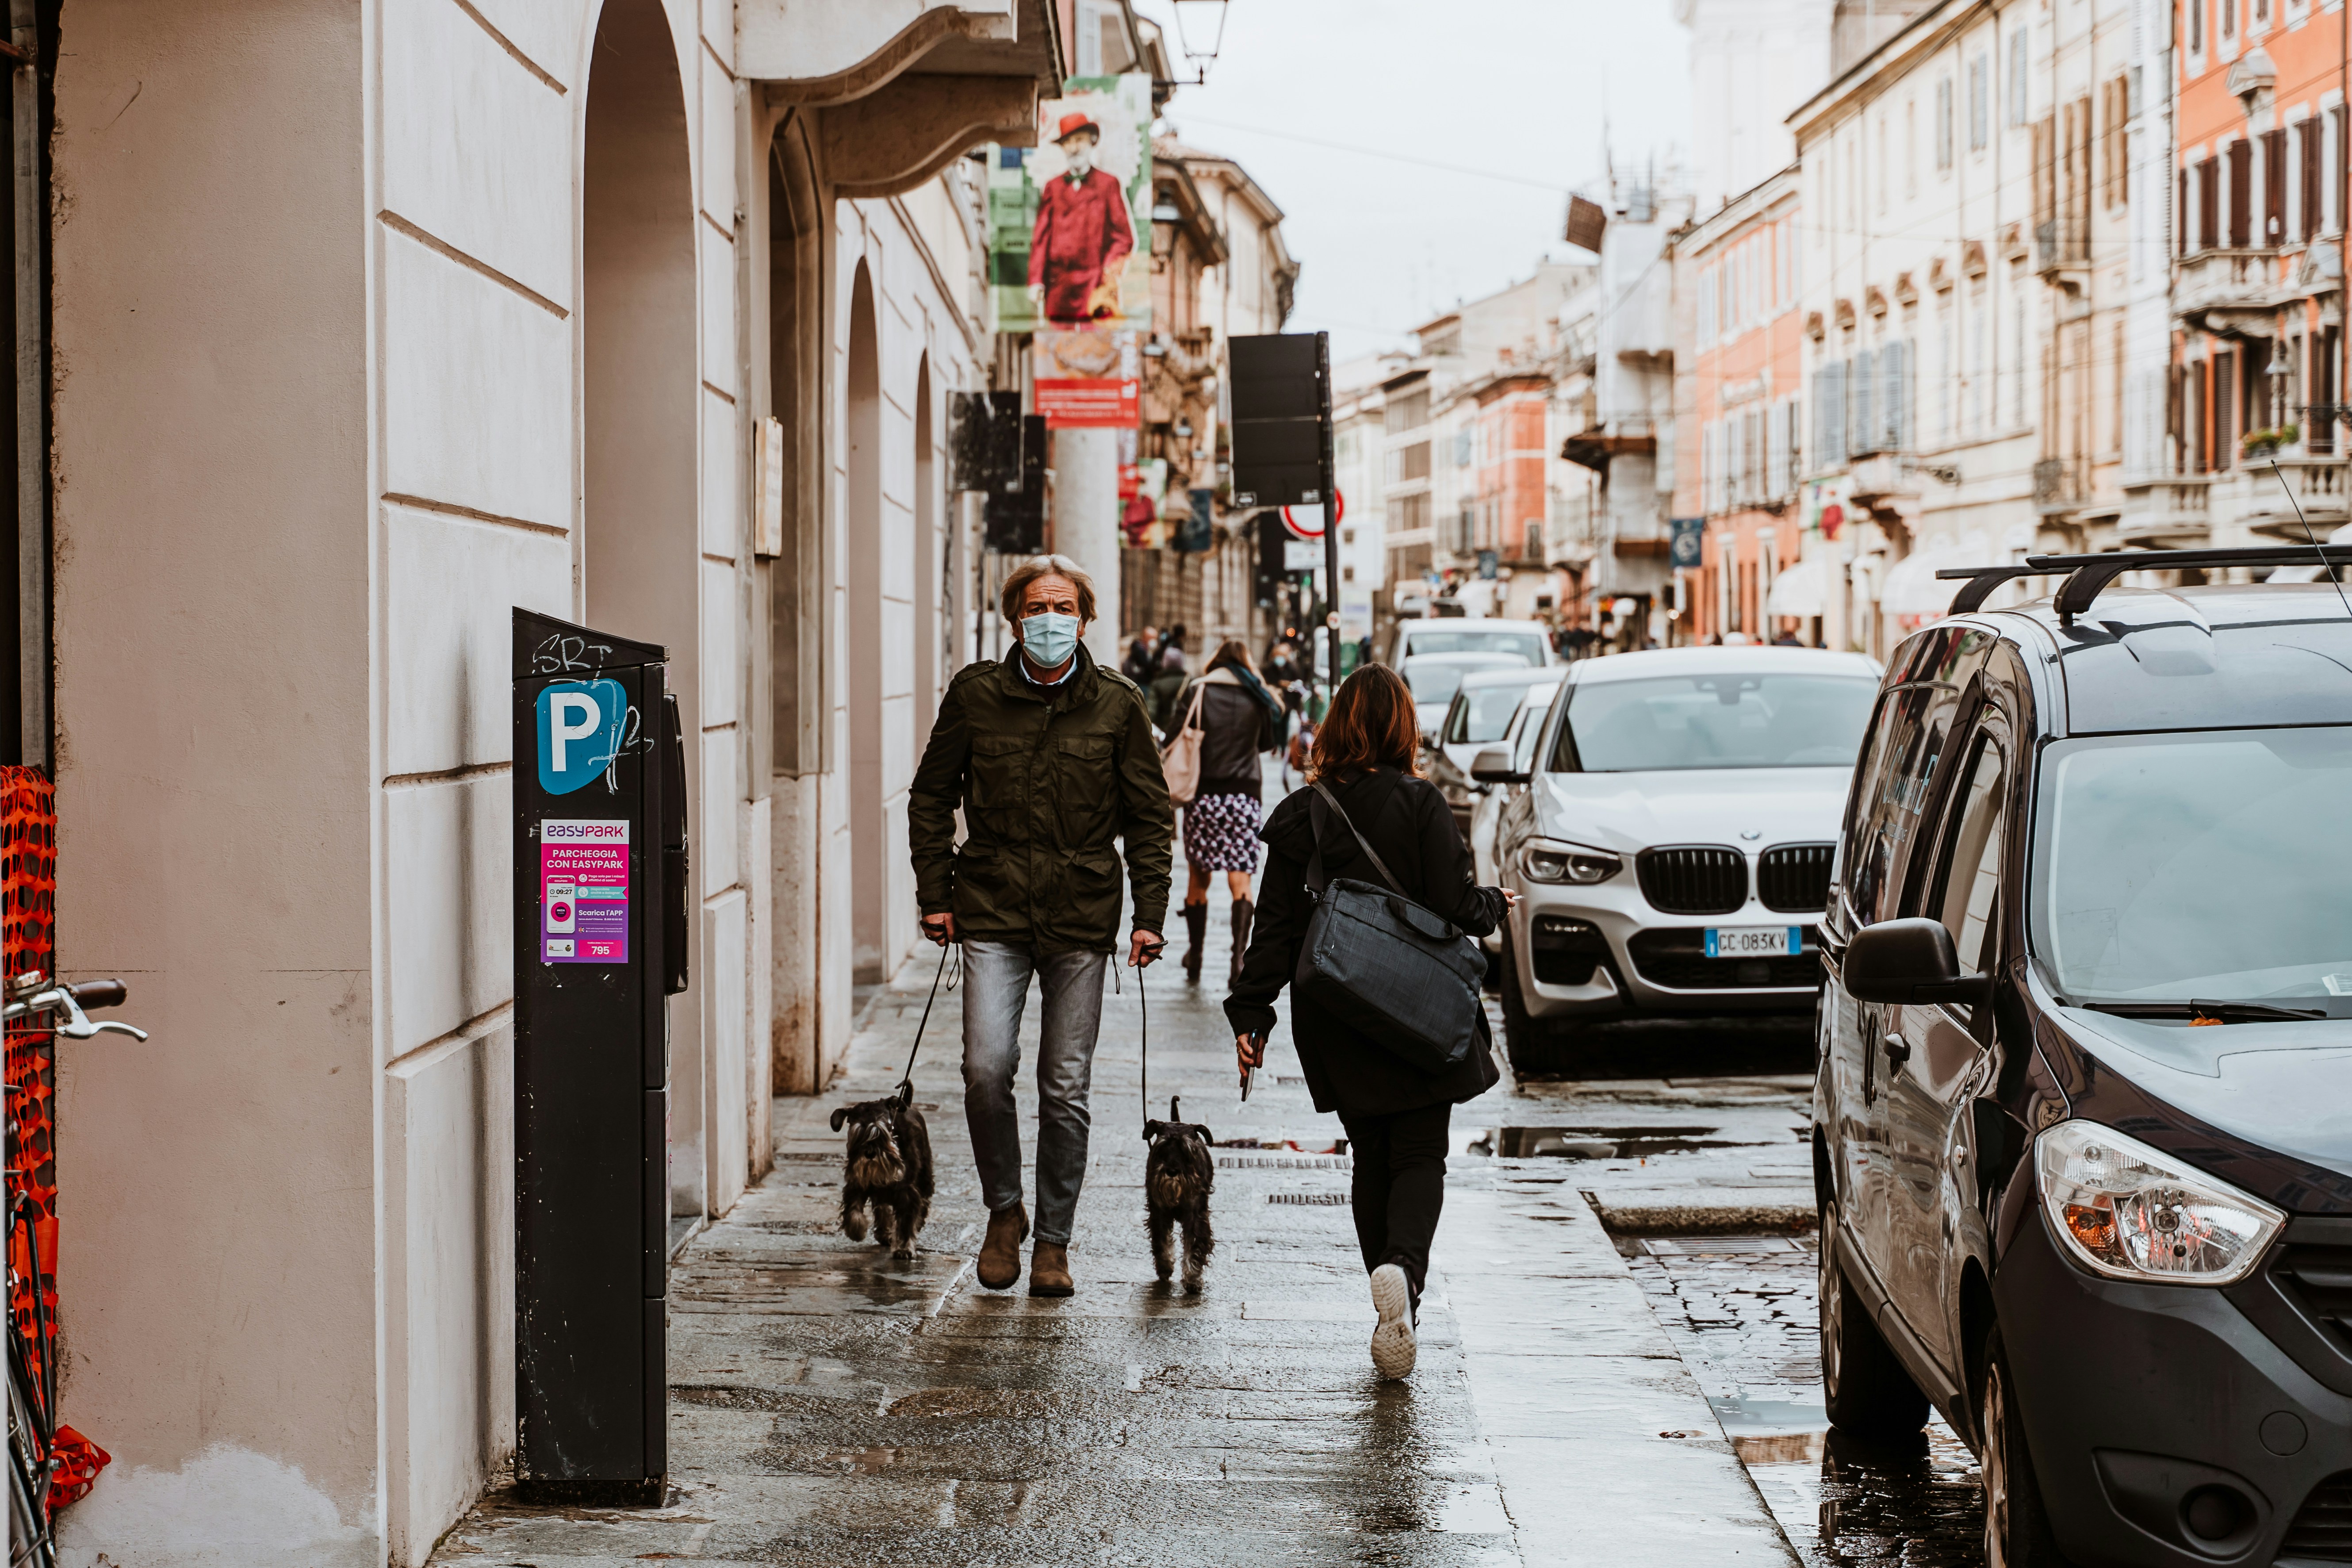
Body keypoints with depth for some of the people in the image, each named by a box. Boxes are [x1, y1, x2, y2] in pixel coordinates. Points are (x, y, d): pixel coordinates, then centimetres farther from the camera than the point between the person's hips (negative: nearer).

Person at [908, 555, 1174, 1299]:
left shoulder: (1117, 704, 1)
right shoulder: (975, 694, 1)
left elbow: (1150, 817, 6)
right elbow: (932, 797, 10)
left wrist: (1150, 916, -1)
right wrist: (935, 895, 4)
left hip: (1082, 918, 0)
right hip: (993, 910, 0)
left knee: (1066, 1088, 3)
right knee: (987, 1068, -13)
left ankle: (1053, 1242, 16)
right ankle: (1003, 1211, 10)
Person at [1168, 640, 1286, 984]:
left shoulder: (1196, 693, 1)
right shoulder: (1258, 698, 5)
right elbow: (1269, 742, 17)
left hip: (1204, 794, 0)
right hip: (1245, 794, 0)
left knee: (1198, 879, 12)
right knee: (1240, 881, -2)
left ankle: (1194, 958, 19)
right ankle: (1239, 956, -19)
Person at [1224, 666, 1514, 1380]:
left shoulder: (1298, 815, 0)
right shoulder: (1420, 804, -8)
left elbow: (1277, 925, -2)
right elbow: (1455, 908, -11)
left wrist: (1251, 1013, 0)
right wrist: (1495, 904, 11)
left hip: (1338, 1023, 3)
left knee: (1372, 1159, 15)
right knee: (1420, 1158, 3)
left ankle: (1393, 1314, 14)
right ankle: (1402, 1267, -25)